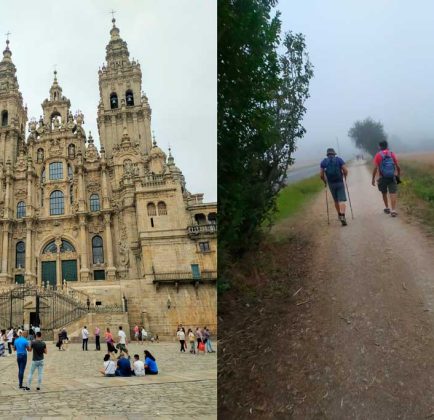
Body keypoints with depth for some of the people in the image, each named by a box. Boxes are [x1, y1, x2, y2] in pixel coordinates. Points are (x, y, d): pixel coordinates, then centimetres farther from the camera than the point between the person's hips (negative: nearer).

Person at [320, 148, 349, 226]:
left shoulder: (323, 162, 4)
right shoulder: (339, 159, 1)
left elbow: (321, 175, -1)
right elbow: (346, 171, -7)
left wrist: (325, 182, 16)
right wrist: (345, 178, 12)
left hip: (331, 184, 2)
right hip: (340, 183, -2)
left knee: (336, 200, 20)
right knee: (342, 200, -5)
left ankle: (339, 215, 33)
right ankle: (342, 216, -22)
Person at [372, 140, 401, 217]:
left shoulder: (378, 155, -3)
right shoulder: (392, 154, 4)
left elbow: (375, 168, -8)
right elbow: (398, 166, 4)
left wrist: (373, 179, -3)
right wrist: (398, 175, 18)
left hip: (382, 178, -1)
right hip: (392, 177, 1)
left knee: (384, 193, 18)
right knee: (393, 194, -4)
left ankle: (387, 208, 28)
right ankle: (393, 210, -13)